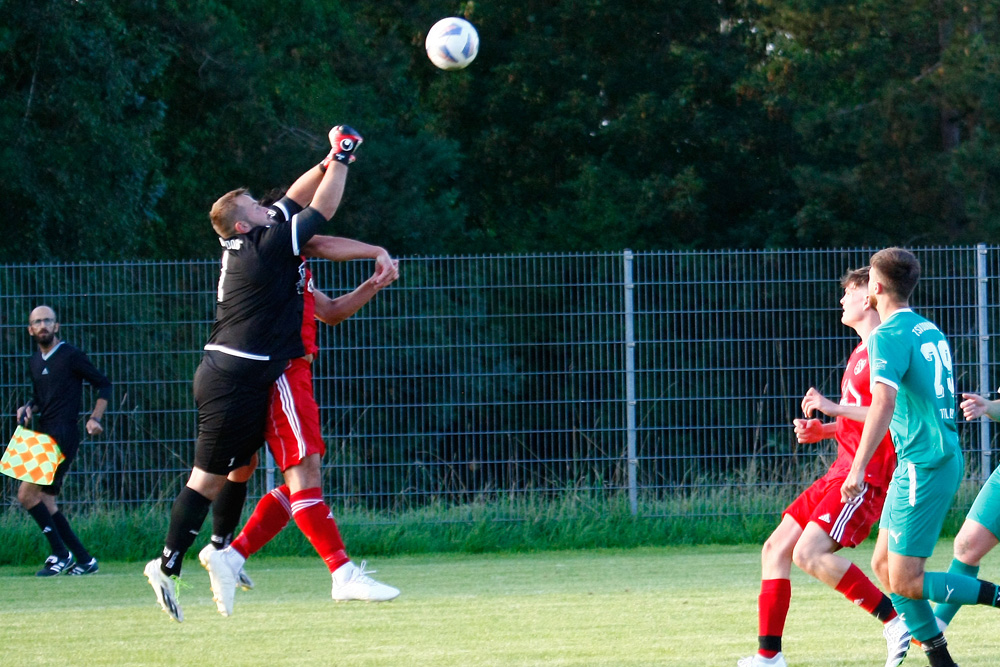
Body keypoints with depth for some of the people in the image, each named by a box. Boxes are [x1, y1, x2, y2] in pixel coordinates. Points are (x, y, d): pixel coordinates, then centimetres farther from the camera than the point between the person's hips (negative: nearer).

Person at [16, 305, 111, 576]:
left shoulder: (70, 356, -6)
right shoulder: (35, 361, 16)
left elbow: (103, 384, -2)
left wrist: (94, 419, -11)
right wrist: (29, 408, 6)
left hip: (64, 434, -9)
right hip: (43, 434, 9)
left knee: (27, 494, -15)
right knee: (45, 501, 7)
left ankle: (61, 555, -7)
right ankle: (83, 559, 13)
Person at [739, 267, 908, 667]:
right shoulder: (860, 354, 21)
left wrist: (835, 408, -20)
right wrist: (823, 430, 12)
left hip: (867, 476, -10)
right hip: (842, 471, 10)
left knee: (809, 554, -23)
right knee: (775, 549, 6)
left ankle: (895, 620, -16)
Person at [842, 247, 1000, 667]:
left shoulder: (888, 336, -13)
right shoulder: (930, 331, 15)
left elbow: (885, 401, -27)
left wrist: (858, 468, -32)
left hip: (923, 466, -9)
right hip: (945, 456, 9)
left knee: (906, 584, -8)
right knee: (884, 566, 12)